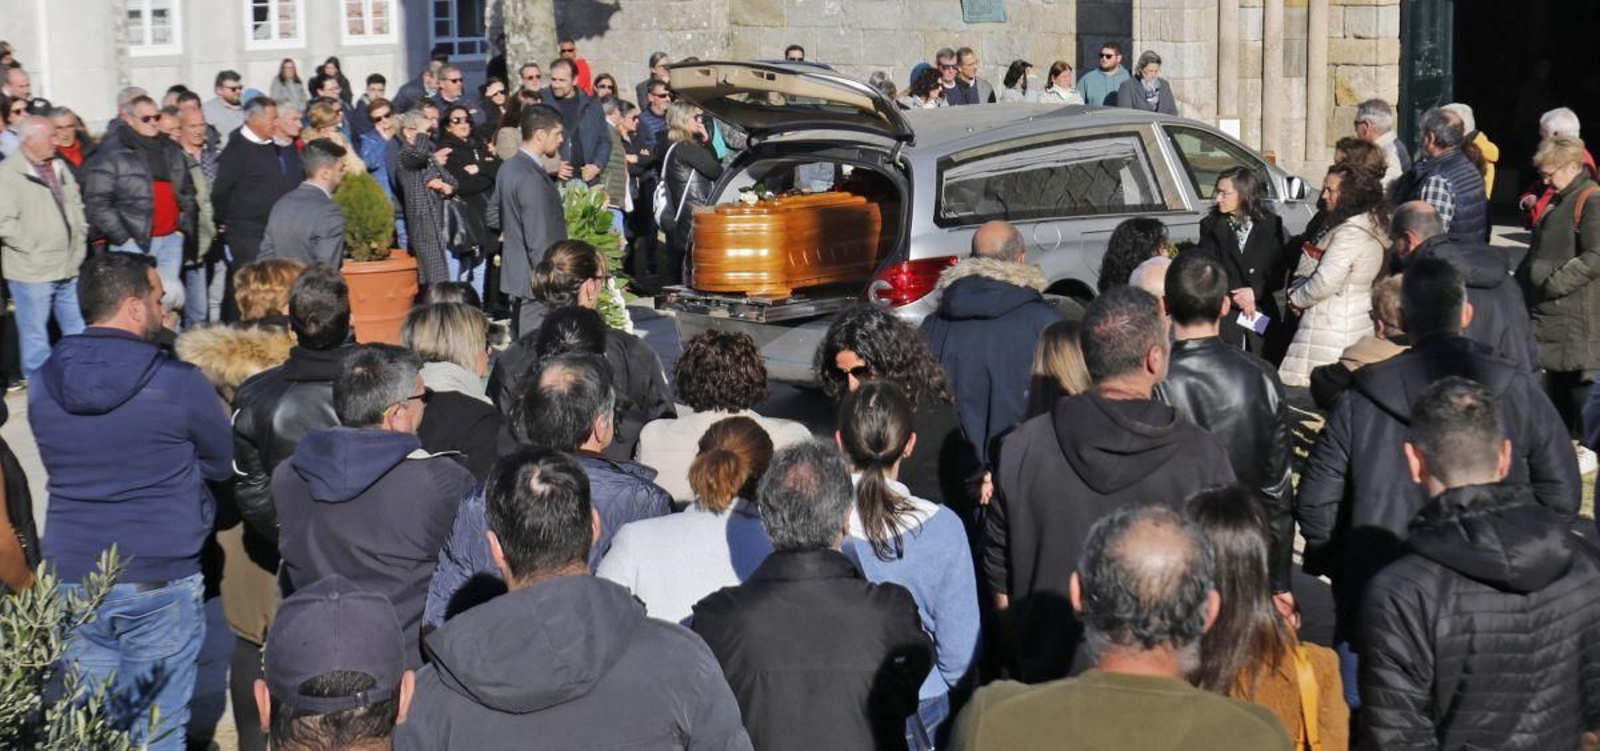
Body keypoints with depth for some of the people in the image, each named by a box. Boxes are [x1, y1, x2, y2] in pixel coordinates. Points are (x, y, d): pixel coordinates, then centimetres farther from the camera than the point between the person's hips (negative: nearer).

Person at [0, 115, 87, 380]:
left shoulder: (59, 167, 12)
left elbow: (76, 206, 23)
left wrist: (80, 238, 11)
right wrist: (34, 249, -15)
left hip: (69, 268, 7)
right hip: (32, 272, -7)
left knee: (79, 333, 15)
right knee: (36, 337, 0)